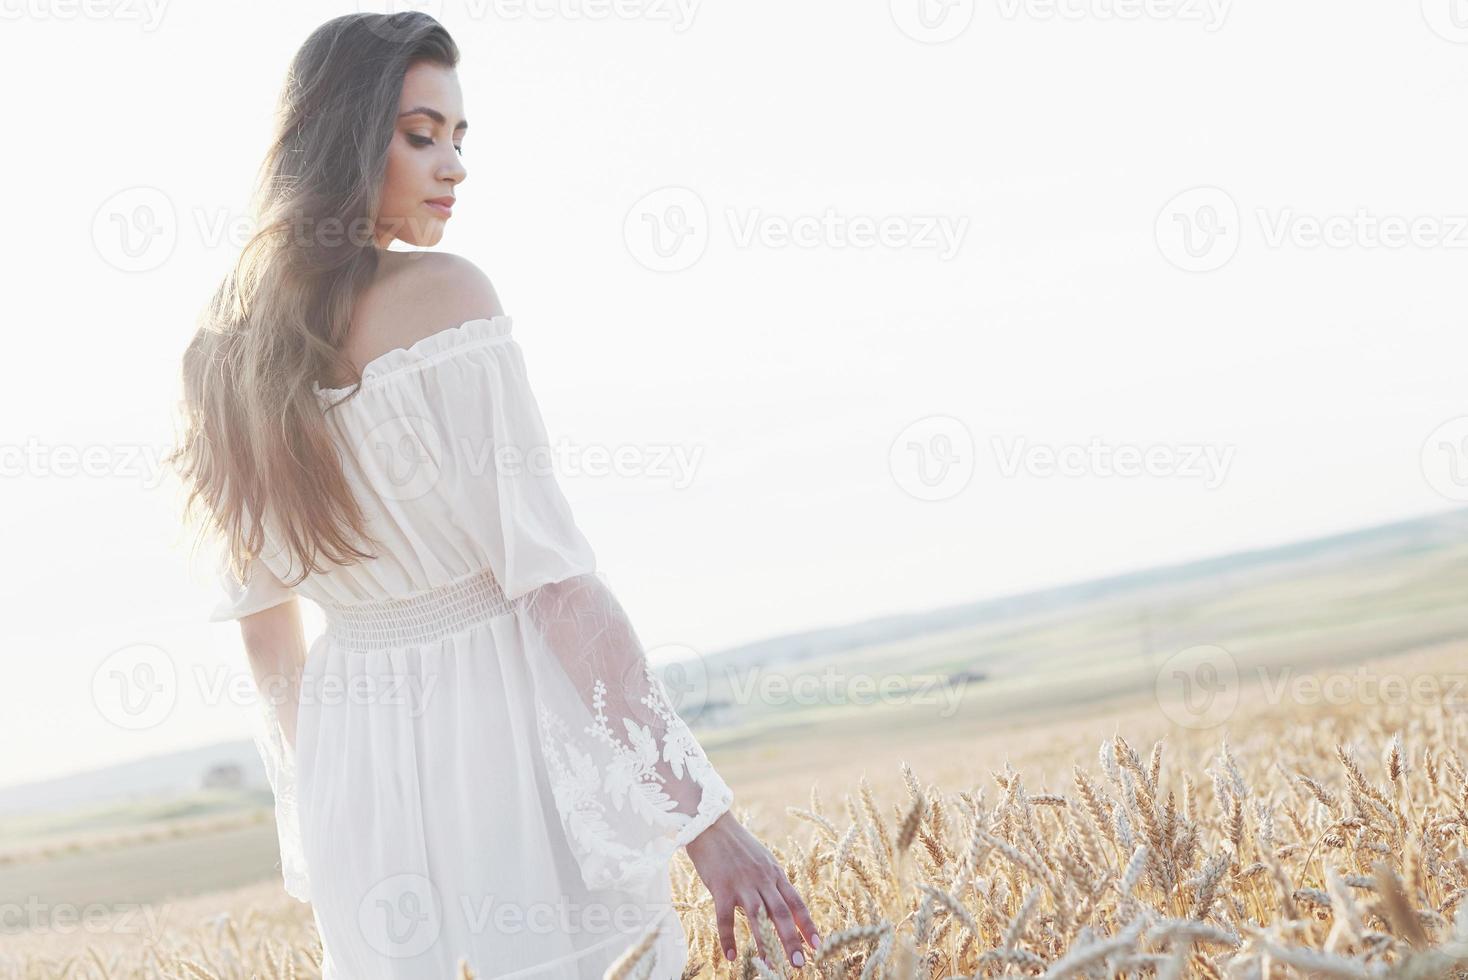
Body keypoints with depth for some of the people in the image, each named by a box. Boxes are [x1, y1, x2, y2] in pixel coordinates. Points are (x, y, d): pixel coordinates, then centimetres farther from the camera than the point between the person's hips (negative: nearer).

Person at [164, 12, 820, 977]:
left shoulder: (229, 349, 6)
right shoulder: (442, 291, -15)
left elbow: (264, 619, 12)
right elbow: (551, 573, -19)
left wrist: (318, 806, 23)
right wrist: (703, 812, -18)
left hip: (351, 757, 7)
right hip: (503, 721, -7)